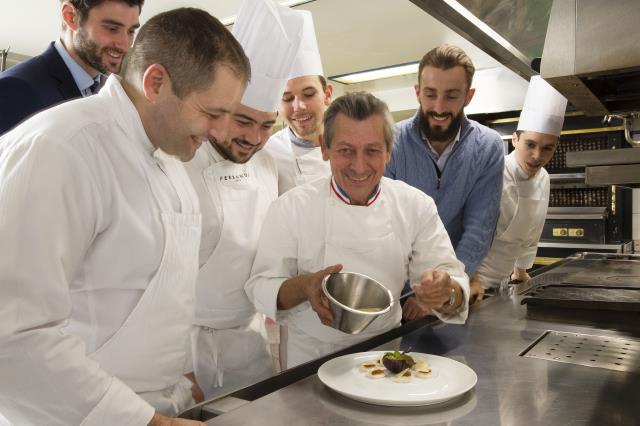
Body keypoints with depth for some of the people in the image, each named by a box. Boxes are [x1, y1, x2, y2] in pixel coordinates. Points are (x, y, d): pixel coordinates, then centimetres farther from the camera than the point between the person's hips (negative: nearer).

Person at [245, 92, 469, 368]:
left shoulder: (416, 206, -2)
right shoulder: (291, 208, -8)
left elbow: (452, 276, -3)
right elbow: (260, 288, -7)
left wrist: (446, 293, -27)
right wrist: (303, 286, -28)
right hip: (312, 356, -1)